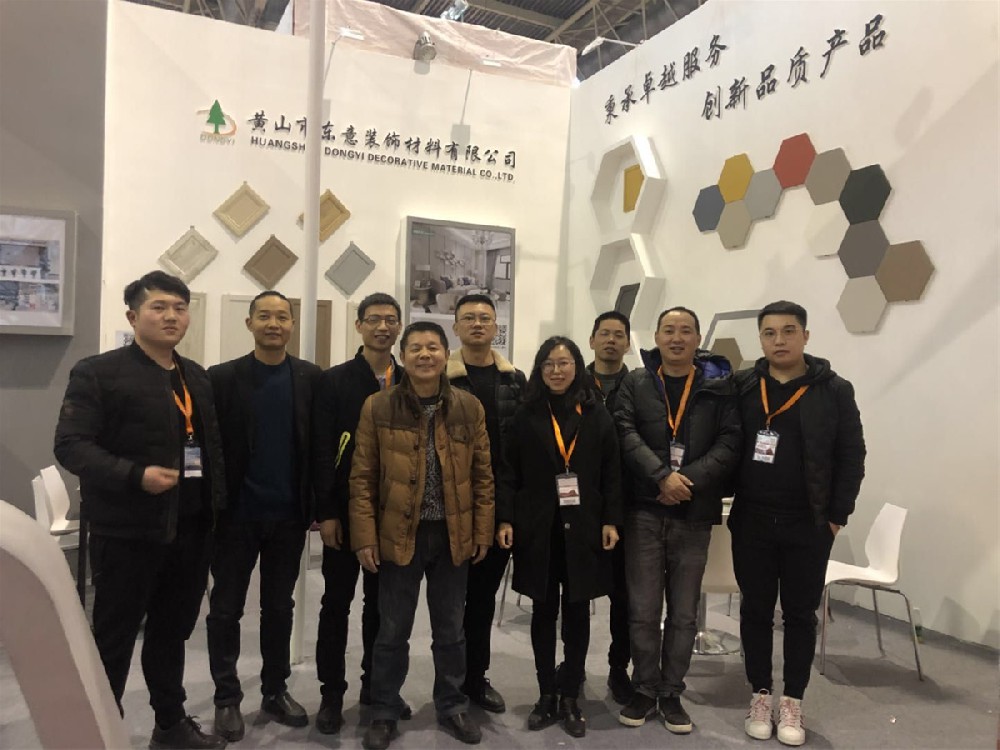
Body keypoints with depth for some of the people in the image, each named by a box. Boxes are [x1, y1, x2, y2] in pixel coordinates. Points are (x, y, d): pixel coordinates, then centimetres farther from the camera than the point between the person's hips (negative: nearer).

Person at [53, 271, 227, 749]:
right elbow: (71, 444, -14)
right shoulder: (98, 372, -7)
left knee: (173, 632, 18)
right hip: (127, 529, -6)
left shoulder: (197, 378, 12)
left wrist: (217, 509, 9)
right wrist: (135, 475, -26)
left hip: (190, 529, 6)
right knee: (114, 636, 8)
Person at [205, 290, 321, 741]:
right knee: (226, 609, 9)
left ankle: (275, 690, 28)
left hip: (289, 514, 1)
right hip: (236, 513, -1)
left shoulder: (311, 378, 1)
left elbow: (321, 444, 1)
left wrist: (319, 505, -3)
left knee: (279, 607, 14)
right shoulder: (222, 378, -3)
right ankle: (227, 698, 24)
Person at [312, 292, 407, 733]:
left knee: (382, 602, 14)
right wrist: (326, 512, -12)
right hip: (346, 510, -3)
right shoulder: (335, 381, -3)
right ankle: (332, 693, 20)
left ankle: (376, 685, 28)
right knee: (337, 602, 7)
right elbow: (322, 451, -8)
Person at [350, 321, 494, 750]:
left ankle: (452, 708, 35)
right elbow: (362, 478, -4)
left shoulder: (469, 408, 0)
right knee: (392, 632, 11)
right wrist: (364, 537, -8)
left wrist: (482, 531, 2)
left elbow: (482, 475, 5)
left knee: (450, 630, 16)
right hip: (398, 535, -2)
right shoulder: (378, 408, -5)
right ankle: (384, 714, 29)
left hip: (453, 536, 2)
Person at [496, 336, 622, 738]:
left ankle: (570, 697, 20)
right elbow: (509, 472, 0)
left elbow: (611, 473, 2)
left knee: (577, 611, 7)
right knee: (544, 610, 9)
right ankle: (546, 694, 22)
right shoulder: (526, 415, 2)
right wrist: (505, 519, -7)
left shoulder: (597, 414, 3)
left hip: (583, 528, 0)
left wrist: (611, 520, -4)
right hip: (538, 527, 0)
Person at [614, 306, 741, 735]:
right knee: (643, 609, 6)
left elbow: (730, 442, -4)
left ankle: (671, 693, 25)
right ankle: (645, 690, 23)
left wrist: (690, 480, -16)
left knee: (684, 612, 10)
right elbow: (625, 434, -6)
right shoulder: (635, 382, 5)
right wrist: (662, 476, -18)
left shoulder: (719, 386, 4)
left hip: (695, 514, 0)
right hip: (644, 510, 0)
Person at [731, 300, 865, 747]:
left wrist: (837, 515, -5)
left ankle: (793, 702, 24)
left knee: (800, 613, 10)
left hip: (808, 526, -1)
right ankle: (761, 695, 26)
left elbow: (851, 457, -2)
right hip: (751, 522, 2)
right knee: (755, 609, 11)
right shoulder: (741, 387, 1)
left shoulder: (834, 390, -3)